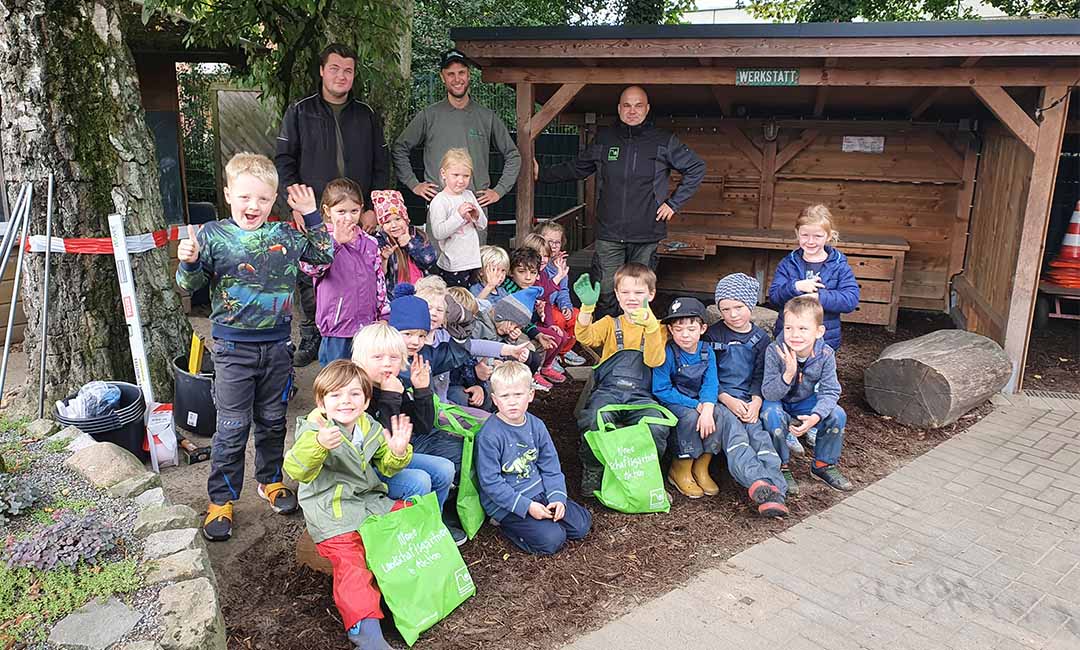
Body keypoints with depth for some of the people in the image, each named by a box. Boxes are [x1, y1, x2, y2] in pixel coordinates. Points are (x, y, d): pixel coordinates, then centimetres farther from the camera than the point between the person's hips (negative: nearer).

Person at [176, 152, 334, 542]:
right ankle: (221, 499, 16)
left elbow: (324, 255, 14)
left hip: (277, 345, 3)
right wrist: (189, 263, -24)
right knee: (233, 428, 2)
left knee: (273, 421, 17)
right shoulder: (213, 235, -7)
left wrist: (311, 215, 6)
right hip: (233, 348, -3)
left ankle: (271, 480, 36)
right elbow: (190, 285, -3)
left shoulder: (285, 235, 2)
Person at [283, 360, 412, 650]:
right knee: (351, 565, -20)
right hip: (334, 514, -6)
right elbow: (297, 471, -27)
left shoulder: (371, 428, 6)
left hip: (371, 500, 6)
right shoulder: (314, 430, -11)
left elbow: (386, 467, 16)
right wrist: (318, 444, -46)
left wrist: (398, 452, -8)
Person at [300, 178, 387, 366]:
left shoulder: (370, 243, 7)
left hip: (367, 326, 4)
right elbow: (310, 267, -28)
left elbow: (380, 282, 13)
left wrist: (384, 318, 12)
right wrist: (336, 241, -35)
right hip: (337, 330, -4)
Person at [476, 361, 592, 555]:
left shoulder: (536, 425, -1)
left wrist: (557, 497, -11)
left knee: (582, 523, -1)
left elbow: (551, 467, 5)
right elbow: (490, 483, -19)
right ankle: (506, 524, 1)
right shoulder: (489, 436, -20)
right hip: (506, 503, -6)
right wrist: (526, 506, -21)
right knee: (551, 540, -18)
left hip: (539, 492, 6)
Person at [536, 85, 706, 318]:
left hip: (646, 236, -1)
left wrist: (674, 202, 5)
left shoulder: (663, 141, 3)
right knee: (604, 294, -3)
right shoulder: (603, 138, 10)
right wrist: (542, 174, 17)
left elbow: (696, 168, 11)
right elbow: (576, 168, 22)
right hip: (608, 234, 1)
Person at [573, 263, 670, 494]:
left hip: (641, 394, 0)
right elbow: (585, 336, -7)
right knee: (596, 419, -32)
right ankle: (592, 471, -4)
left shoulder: (657, 327, 13)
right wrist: (588, 306, -23)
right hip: (608, 390, 0)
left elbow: (654, 361, -6)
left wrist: (650, 326, -19)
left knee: (657, 427, -29)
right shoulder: (611, 324, 15)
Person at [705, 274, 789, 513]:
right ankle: (759, 484, -50)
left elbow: (760, 376, 8)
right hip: (720, 399, -3)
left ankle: (776, 488, -40)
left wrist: (756, 402, -10)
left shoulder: (761, 338, 13)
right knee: (733, 431, -31)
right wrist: (728, 400, -12)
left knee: (759, 433, -25)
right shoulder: (712, 335, 6)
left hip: (749, 400, 3)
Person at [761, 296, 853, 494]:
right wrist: (788, 373, -44)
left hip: (805, 402, 3)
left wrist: (816, 416, -38)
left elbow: (830, 392, -19)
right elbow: (769, 394, -25)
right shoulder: (775, 352, -26)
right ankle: (780, 467, -13)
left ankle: (824, 465, 4)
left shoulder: (825, 355, -19)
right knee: (773, 416, -35)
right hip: (778, 402, -3)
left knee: (837, 415, -19)